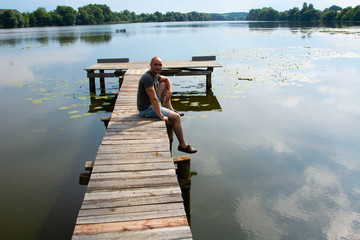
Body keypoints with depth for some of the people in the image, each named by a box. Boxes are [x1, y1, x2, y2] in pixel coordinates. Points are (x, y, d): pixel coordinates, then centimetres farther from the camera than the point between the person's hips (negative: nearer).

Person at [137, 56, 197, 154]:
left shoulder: (155, 75, 4)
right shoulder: (148, 78, -26)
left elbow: (166, 79, 25)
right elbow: (153, 99, -30)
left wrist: (170, 90, 5)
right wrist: (161, 116, -29)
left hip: (150, 105, 10)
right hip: (147, 109, -10)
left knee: (163, 84, 17)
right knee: (176, 117, -12)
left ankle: (170, 109, 17)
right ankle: (183, 145, 0)